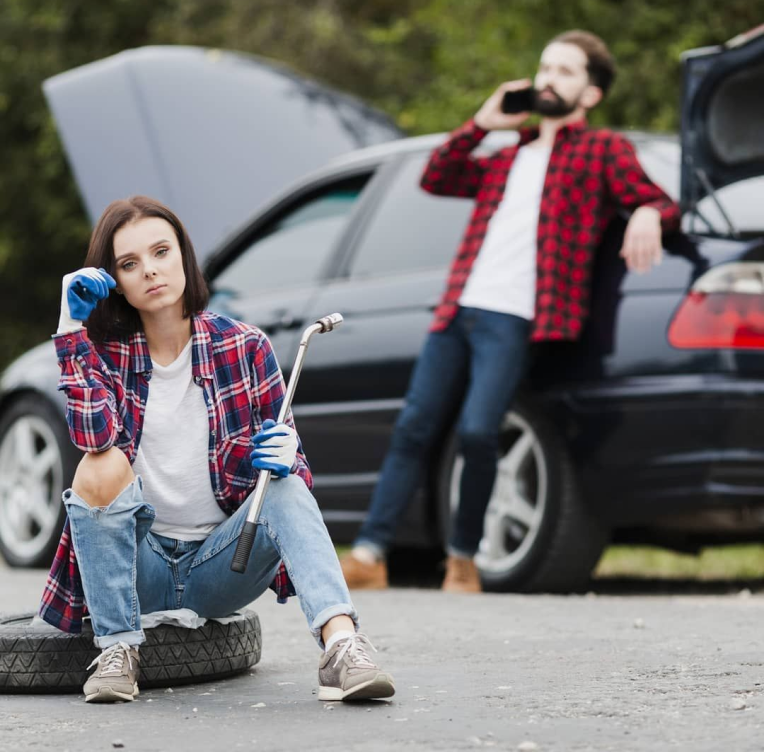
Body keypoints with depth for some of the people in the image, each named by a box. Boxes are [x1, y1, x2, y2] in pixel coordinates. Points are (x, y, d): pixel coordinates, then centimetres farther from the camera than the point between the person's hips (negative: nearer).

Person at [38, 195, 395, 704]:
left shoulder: (244, 347, -1)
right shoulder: (103, 352, 0)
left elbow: (289, 458, 2)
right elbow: (94, 434, -21)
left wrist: (278, 457, -22)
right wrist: (73, 329, -21)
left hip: (221, 566, 0)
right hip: (138, 564, 0)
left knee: (287, 486, -27)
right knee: (103, 467, -27)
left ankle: (342, 645, -48)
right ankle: (117, 648, -20)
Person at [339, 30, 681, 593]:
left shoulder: (602, 150, 10)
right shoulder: (509, 158, 28)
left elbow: (659, 202, 2)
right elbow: (436, 179, 25)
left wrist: (648, 216, -22)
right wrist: (482, 123, 17)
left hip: (513, 320, -6)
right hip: (457, 313, 6)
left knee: (477, 432, -20)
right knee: (414, 430, -1)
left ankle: (463, 560, -4)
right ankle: (370, 556, -2)